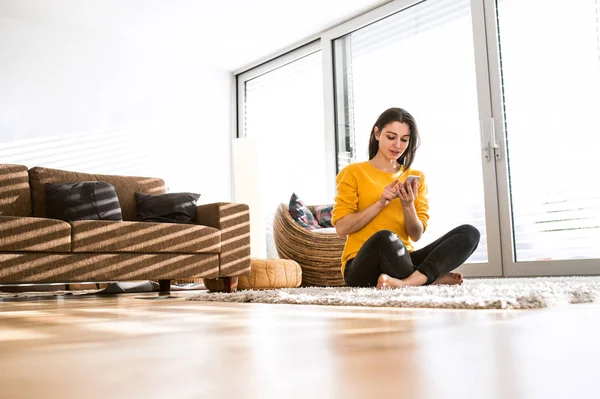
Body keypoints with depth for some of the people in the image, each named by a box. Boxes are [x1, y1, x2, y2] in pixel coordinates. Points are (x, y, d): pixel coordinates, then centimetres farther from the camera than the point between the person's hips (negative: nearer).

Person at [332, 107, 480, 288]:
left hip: (403, 260, 5)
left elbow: (416, 235, 6)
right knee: (385, 237, -40)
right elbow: (341, 229, -6)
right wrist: (381, 202, -14)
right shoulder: (353, 172, 2)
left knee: (469, 233, -15)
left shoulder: (416, 177, 13)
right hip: (363, 266, -4)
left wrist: (408, 205, -12)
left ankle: (407, 281, -29)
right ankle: (432, 277, -15)